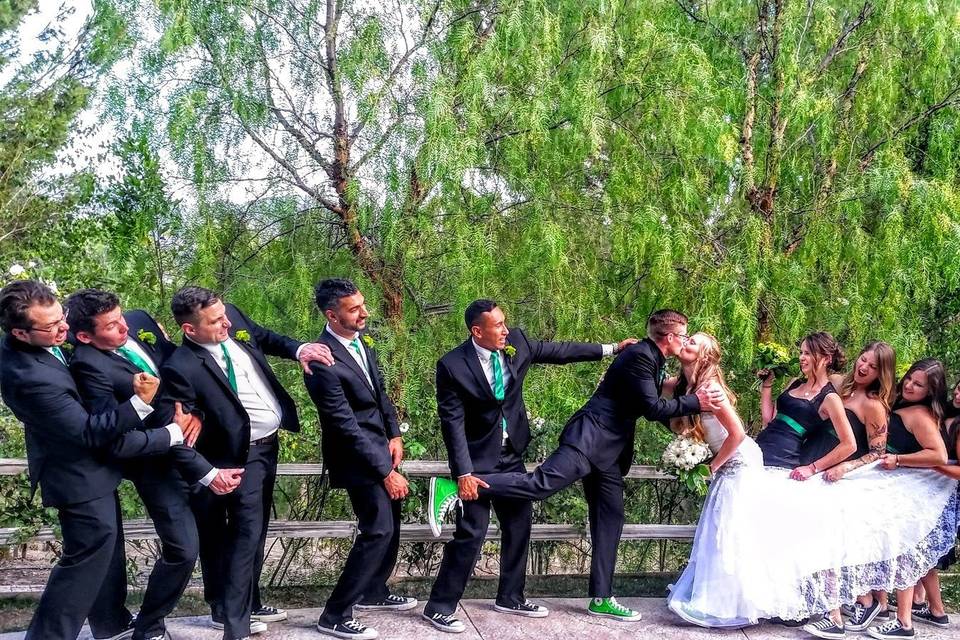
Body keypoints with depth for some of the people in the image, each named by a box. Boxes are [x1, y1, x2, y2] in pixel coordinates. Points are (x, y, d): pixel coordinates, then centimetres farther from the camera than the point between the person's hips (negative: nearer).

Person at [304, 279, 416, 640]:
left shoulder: (360, 338, 0)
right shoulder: (323, 362, -26)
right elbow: (348, 428, -25)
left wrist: (394, 435, 4)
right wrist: (386, 472, -23)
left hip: (380, 445, 9)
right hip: (356, 455, -9)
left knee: (391, 524, 18)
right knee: (378, 531, -9)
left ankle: (373, 592, 39)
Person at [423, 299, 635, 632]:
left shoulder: (516, 341, -7)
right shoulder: (452, 365, -21)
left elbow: (556, 351, 6)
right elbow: (452, 423, -19)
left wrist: (611, 348, 9)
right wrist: (464, 473, -24)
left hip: (511, 454, 6)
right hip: (477, 458, -6)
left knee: (519, 525, 14)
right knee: (471, 533, -7)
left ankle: (510, 598, 31)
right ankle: (439, 606, 8)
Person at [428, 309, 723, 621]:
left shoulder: (653, 360, 19)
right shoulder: (640, 356, -11)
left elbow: (656, 406, 27)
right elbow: (652, 408, -17)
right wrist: (695, 402, -11)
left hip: (609, 452, 10)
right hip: (590, 438, -10)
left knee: (610, 519, 9)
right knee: (540, 484, -23)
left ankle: (601, 598, 15)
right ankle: (453, 487, -27)